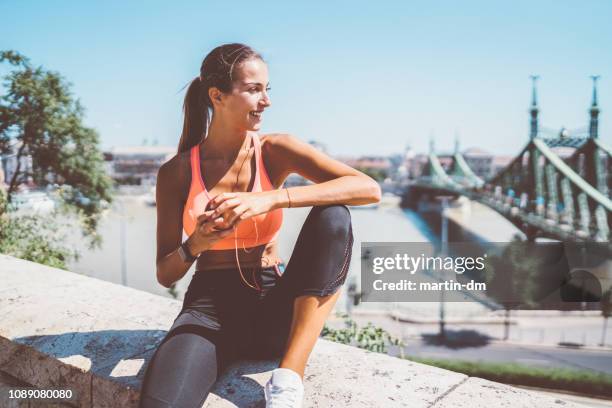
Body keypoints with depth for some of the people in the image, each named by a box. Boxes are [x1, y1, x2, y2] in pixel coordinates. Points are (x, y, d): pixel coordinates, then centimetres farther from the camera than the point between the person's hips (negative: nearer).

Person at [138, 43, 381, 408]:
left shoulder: (275, 151, -2)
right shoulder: (176, 172, 0)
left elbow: (370, 189, -17)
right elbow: (165, 275, 4)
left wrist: (272, 199, -27)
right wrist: (194, 245, -20)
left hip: (273, 307, 2)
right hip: (209, 307, -2)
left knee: (333, 217, -27)